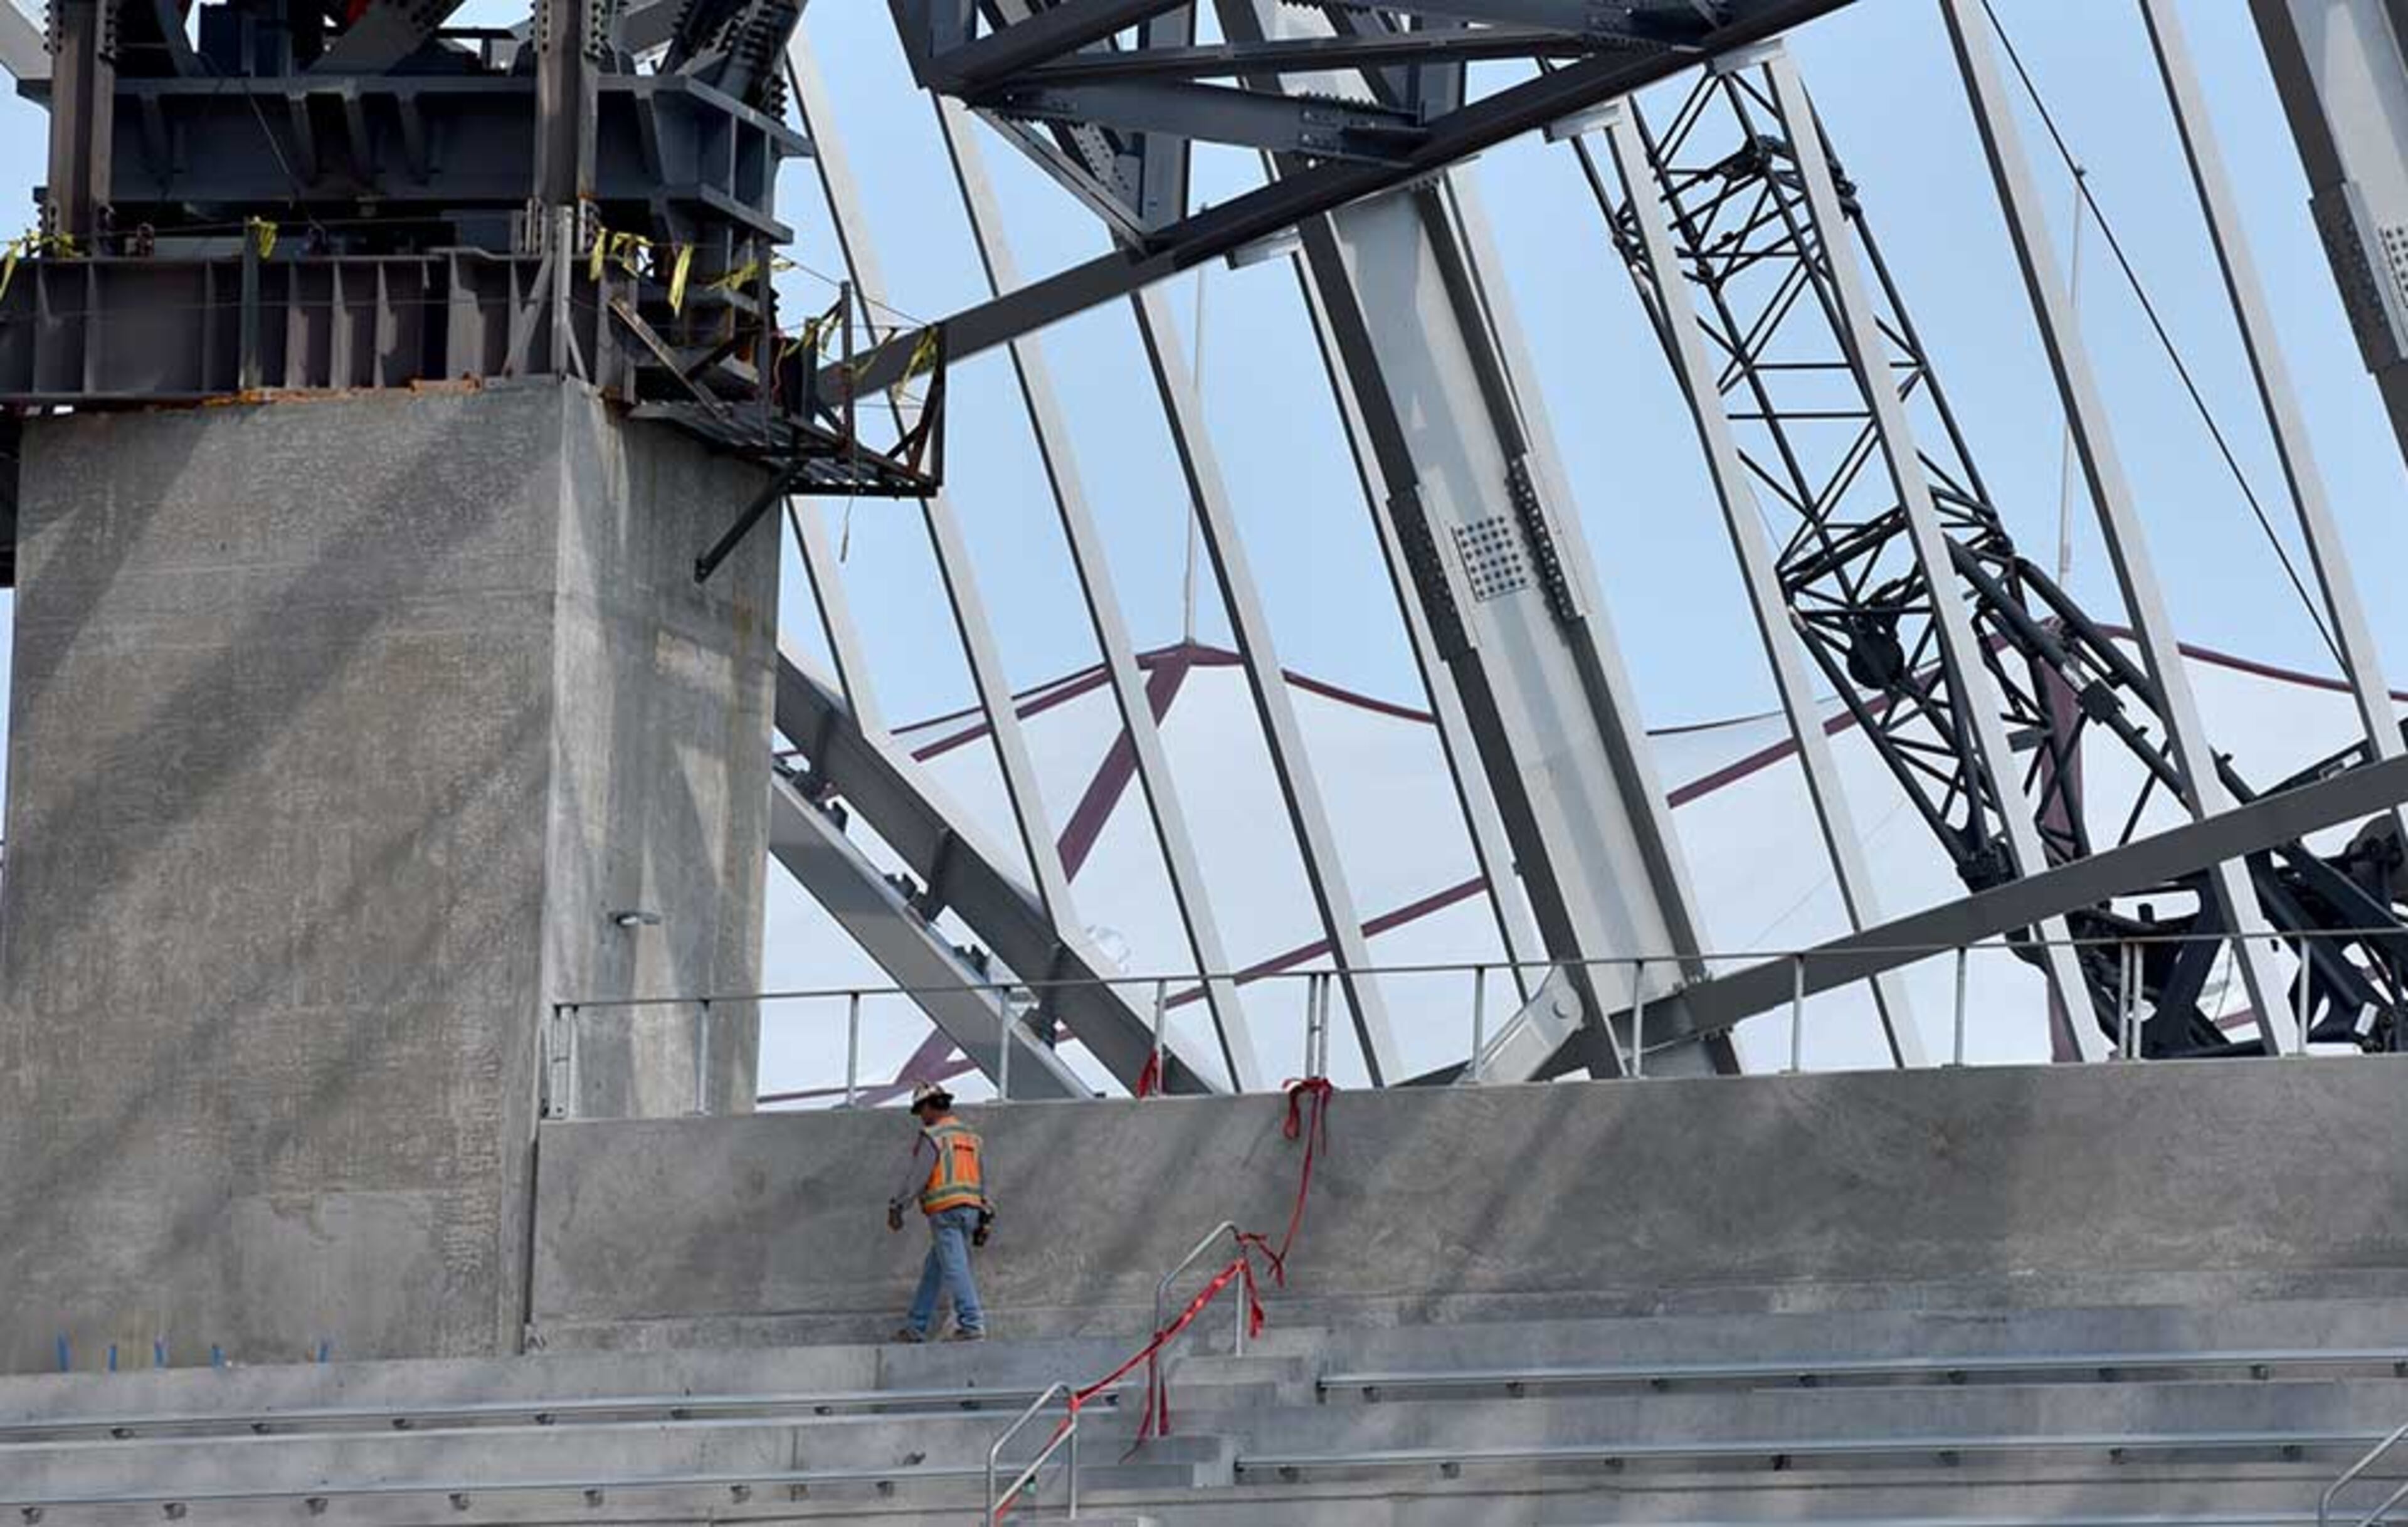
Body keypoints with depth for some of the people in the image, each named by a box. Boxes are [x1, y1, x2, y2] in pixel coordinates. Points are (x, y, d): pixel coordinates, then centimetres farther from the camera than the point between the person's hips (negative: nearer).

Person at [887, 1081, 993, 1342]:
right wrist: (984, 1220, 22)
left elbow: (917, 1176, -10)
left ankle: (972, 1326, -18)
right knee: (934, 1270, 14)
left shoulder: (932, 1137, -6)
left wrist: (896, 1208, -3)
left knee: (955, 1270, -10)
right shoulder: (972, 1137, 18)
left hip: (945, 1211, -8)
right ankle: (916, 1327, 16)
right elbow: (983, 1181, 20)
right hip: (972, 1209, 8)